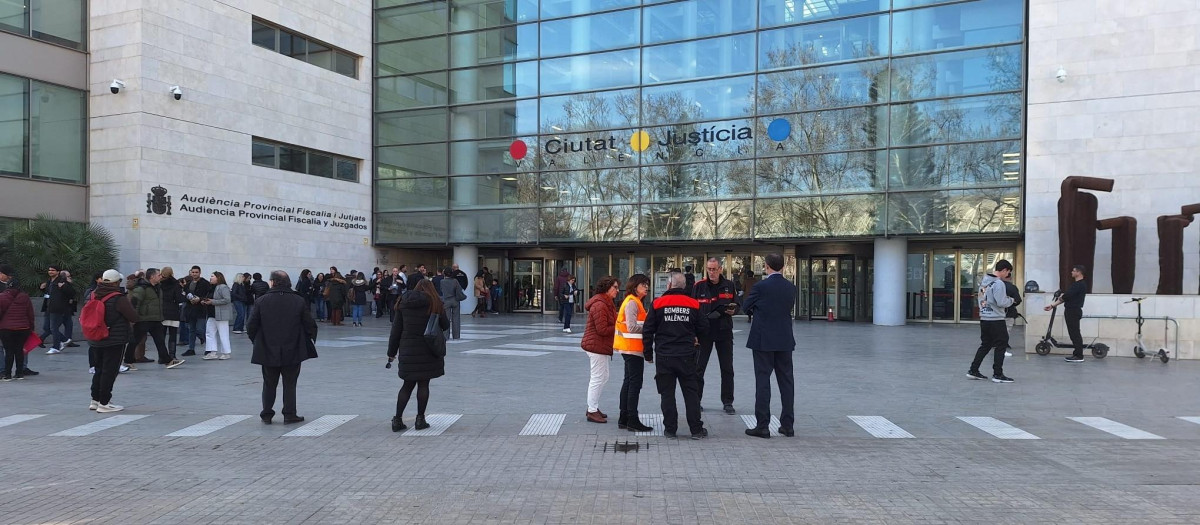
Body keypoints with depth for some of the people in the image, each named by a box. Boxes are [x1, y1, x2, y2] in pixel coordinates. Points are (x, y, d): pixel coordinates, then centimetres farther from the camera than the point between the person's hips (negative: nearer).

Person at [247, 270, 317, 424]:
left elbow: (251, 326, -4)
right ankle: (289, 415, 8)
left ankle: (266, 414, 20)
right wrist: (311, 340, 14)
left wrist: (256, 341, 14)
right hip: (293, 352, 0)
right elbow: (310, 325, -3)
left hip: (268, 351, 1)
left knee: (269, 384, 14)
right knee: (290, 384, 8)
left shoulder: (261, 301, -5)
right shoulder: (299, 301, -5)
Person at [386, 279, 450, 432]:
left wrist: (392, 352, 12)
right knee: (423, 384, 5)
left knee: (407, 384, 11)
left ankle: (397, 419, 10)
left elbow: (396, 329, 7)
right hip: (427, 350, -3)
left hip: (407, 349, 3)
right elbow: (445, 325, 2)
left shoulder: (403, 303, 7)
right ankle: (420, 419, 9)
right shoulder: (434, 303, -2)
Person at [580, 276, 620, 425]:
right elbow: (602, 330, -22)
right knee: (598, 378, -4)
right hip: (597, 346, -11)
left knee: (603, 377, 17)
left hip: (601, 346, 11)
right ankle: (592, 412, 4)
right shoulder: (600, 305, -20)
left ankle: (593, 407, 27)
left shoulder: (606, 303, 15)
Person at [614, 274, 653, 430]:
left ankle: (624, 418, 20)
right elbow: (632, 327, -22)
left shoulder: (636, 302, 17)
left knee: (629, 381, 14)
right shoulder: (632, 302, -14)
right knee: (635, 382, -6)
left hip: (630, 348, 11)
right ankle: (632, 420, -1)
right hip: (633, 347, -11)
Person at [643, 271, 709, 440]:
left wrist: (648, 354, 8)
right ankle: (696, 429, 11)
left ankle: (670, 429, 10)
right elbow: (704, 328, 6)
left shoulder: (658, 304, -3)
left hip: (664, 356, -1)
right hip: (687, 356, 1)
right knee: (691, 392, 8)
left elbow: (647, 331, -2)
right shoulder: (693, 304, 1)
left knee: (667, 393, 7)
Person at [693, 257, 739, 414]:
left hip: (724, 332, 1)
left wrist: (733, 310, -11)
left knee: (727, 369, 6)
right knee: (698, 367, 4)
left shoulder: (729, 285, 3)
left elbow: (736, 305, 12)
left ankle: (727, 402, 16)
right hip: (703, 331, -1)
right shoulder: (698, 286, -2)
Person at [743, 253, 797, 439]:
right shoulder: (791, 287, 4)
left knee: (762, 382, 0)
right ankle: (788, 425, 16)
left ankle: (762, 426, 1)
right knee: (786, 381, 10)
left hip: (763, 340, -5)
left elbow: (746, 307, -1)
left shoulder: (760, 286, -12)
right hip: (785, 341, 5)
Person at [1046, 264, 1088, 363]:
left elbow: (1068, 295, -22)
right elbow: (1064, 298, 17)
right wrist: (1052, 305, 13)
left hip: (1074, 311, -10)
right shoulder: (1075, 284, 18)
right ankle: (1077, 354, 18)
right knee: (1073, 333, 12)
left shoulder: (1081, 285, -14)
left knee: (1075, 333, -8)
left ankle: (1079, 356, -6)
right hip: (1070, 310, 10)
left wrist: (1061, 297, 1)